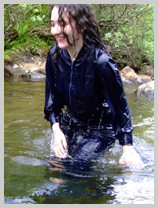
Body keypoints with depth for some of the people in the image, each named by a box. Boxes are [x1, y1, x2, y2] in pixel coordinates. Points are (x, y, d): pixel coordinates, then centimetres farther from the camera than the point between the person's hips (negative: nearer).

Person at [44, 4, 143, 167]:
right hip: (69, 126, 5)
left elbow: (119, 104, -18)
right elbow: (52, 98, 1)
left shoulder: (101, 62, -28)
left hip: (100, 130, -5)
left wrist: (128, 148, -16)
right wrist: (56, 128, -14)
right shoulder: (54, 56, -12)